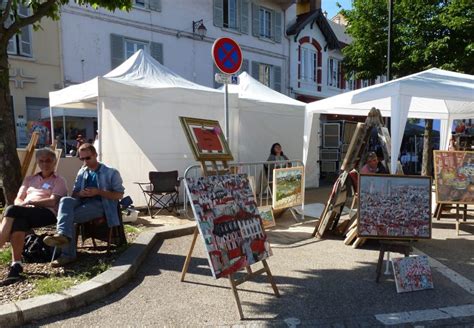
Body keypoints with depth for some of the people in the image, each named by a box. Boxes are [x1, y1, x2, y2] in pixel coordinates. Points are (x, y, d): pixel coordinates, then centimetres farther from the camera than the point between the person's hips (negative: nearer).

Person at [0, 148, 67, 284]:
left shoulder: (59, 181, 13)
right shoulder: (29, 179, 29)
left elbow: (53, 201, -3)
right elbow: (18, 200, 19)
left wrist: (30, 202, -9)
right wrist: (24, 205, -4)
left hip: (47, 213, -4)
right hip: (25, 213, 4)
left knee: (11, 210, -31)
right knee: (17, 222, -35)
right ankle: (16, 266, -39)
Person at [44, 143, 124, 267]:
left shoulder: (111, 173, 5)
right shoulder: (82, 173, 23)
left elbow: (119, 195, -1)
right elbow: (74, 193, 24)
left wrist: (98, 192, -13)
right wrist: (80, 194, -2)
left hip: (99, 204, -5)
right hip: (82, 202, 5)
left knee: (68, 215, -28)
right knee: (65, 200, -29)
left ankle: (68, 254, -32)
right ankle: (63, 234, -46)